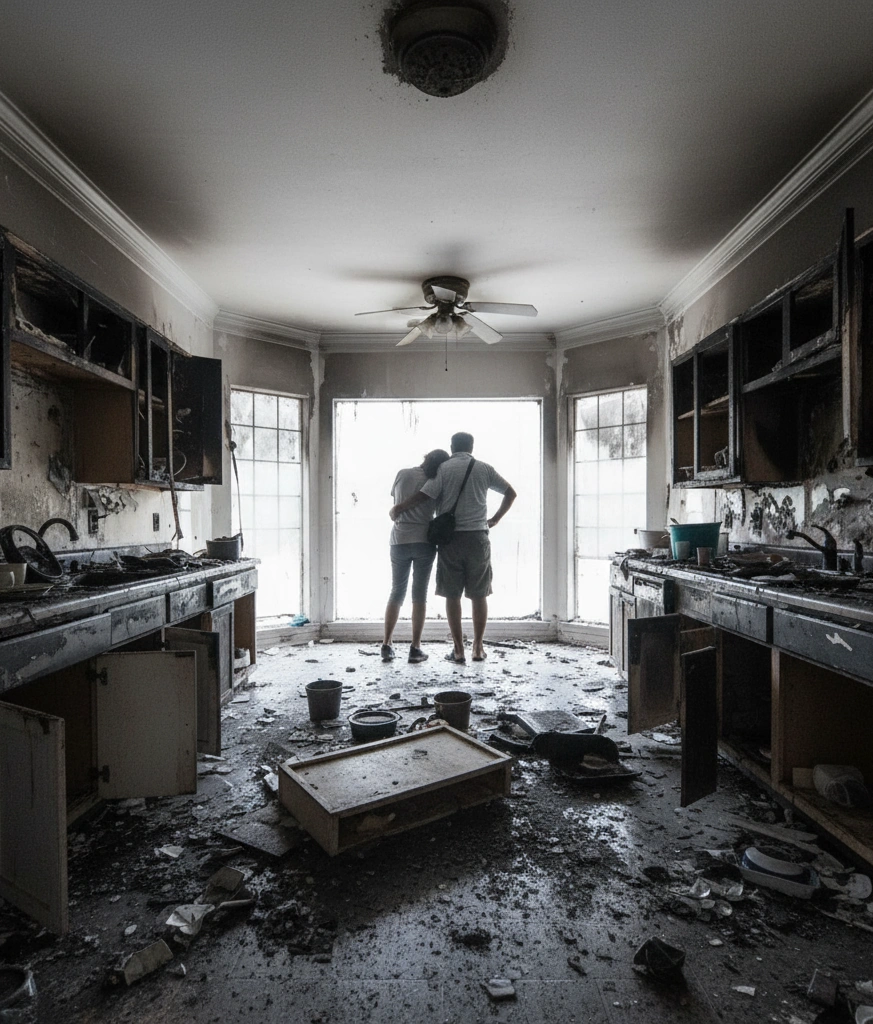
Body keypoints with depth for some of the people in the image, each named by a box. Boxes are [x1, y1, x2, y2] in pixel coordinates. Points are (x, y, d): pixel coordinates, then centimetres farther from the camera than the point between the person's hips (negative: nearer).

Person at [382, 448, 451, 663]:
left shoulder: (402, 474, 0)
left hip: (399, 540, 2)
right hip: (424, 541, -2)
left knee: (396, 593, 13)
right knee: (420, 595, 4)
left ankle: (387, 645, 9)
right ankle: (415, 649, 4)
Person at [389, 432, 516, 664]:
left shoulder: (443, 468, 0)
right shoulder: (484, 468, 9)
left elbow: (423, 496, -12)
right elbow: (511, 493, 16)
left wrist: (396, 509, -1)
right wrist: (495, 519, 22)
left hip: (451, 538, -2)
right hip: (478, 537, 2)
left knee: (452, 595, 5)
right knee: (479, 595, 9)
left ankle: (458, 650, 6)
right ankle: (478, 648, 13)